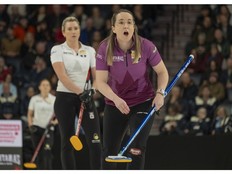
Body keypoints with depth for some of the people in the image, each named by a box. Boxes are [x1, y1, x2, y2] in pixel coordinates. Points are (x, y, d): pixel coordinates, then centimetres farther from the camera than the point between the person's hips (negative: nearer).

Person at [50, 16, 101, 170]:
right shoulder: (57, 50, -1)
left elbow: (97, 76, 7)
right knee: (68, 141, 1)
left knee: (95, 140, -10)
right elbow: (62, 76, -14)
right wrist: (79, 91, -23)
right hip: (65, 98, -2)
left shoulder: (90, 51, 9)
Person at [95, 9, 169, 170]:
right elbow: (101, 82, -16)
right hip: (115, 104, 2)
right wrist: (115, 99, -33)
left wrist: (160, 93, -20)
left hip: (143, 102, -2)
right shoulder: (105, 48, -14)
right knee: (109, 151, 7)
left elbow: (162, 72, -3)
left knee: (137, 149, -12)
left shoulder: (145, 46, -15)